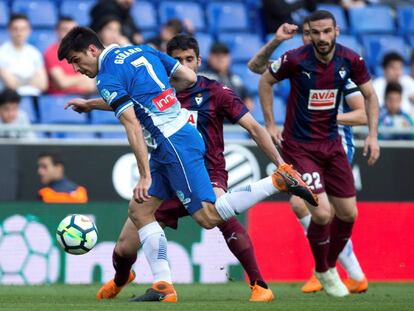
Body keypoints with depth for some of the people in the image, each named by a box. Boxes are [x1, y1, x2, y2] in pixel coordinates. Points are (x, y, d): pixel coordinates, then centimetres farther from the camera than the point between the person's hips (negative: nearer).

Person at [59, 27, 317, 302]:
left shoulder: (107, 78, -10)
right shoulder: (141, 51, 14)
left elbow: (133, 126, -19)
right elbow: (189, 77, 13)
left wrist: (146, 176, -20)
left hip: (174, 143, -10)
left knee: (208, 217, -12)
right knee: (139, 211, 9)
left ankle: (279, 180, -12)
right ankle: (163, 287, 4)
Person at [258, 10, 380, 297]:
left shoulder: (351, 60, -9)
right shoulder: (295, 59, -17)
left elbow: (370, 95, 6)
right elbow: (266, 81, 1)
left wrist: (373, 135, -4)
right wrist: (270, 124, -2)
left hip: (331, 143, 4)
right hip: (299, 146, -4)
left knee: (348, 213, 6)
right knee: (322, 213, -15)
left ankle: (330, 267, 31)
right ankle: (322, 271, 11)